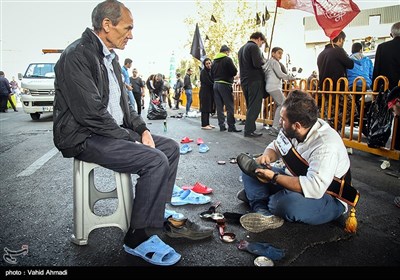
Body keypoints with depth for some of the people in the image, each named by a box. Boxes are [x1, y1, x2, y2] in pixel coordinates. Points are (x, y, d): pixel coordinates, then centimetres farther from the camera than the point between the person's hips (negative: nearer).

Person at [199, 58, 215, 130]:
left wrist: (215, 85, -7)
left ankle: (207, 123, 14)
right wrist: (215, 86, -8)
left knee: (209, 108, 8)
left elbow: (212, 81, 13)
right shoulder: (203, 71, -6)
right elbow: (207, 82, -15)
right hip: (205, 92, -8)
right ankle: (204, 125, -7)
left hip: (210, 92, 8)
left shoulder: (211, 71, 17)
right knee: (205, 108, -8)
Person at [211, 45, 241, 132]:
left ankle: (221, 125, 8)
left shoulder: (214, 61, 13)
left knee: (219, 106, 7)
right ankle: (231, 126, -5)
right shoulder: (227, 59, -7)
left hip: (215, 85, 7)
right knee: (229, 106, -4)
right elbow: (234, 72, -11)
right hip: (225, 85, -6)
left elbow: (212, 74, 16)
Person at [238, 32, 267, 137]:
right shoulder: (254, 47, -9)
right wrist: (263, 61, -1)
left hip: (244, 81, 9)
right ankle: (249, 130, -6)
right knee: (254, 107, -6)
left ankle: (250, 128, 15)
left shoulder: (241, 48, 20)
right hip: (254, 81, -9)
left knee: (250, 106, 13)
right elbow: (257, 64, -20)